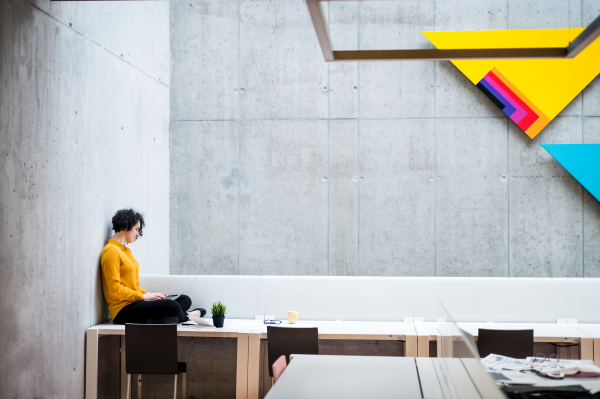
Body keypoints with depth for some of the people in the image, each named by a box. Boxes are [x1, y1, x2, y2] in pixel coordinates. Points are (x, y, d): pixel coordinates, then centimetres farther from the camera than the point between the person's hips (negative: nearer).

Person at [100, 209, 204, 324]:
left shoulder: (126, 250, 22)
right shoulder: (111, 251, -9)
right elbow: (115, 289, -16)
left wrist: (147, 293, 7)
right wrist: (144, 296, -12)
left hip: (135, 302, 10)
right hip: (123, 309, -10)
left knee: (185, 300, 5)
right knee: (173, 306, -25)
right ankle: (186, 316, 6)